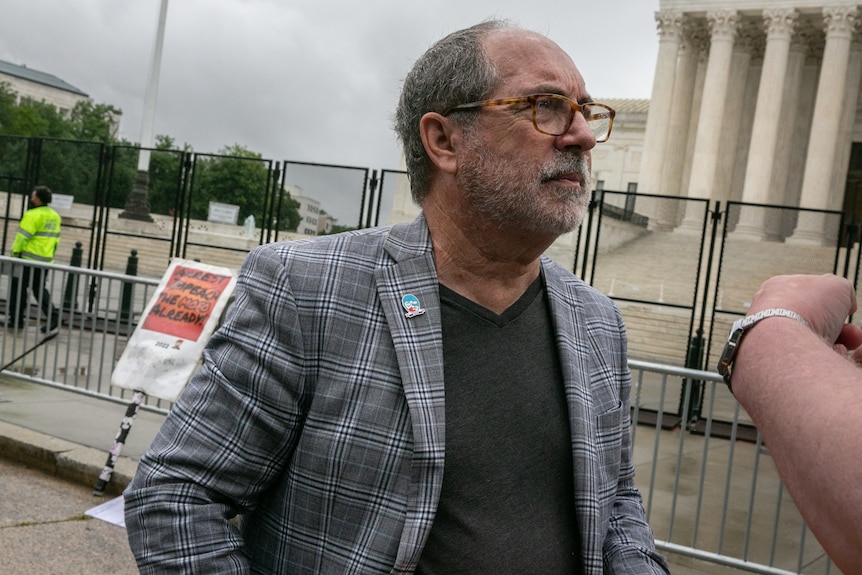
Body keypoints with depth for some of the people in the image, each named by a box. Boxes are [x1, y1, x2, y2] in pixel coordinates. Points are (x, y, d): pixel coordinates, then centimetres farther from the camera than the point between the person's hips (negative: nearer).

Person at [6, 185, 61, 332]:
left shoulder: (33, 215, -13)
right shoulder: (55, 216, 11)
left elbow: (23, 236, -15)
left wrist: (15, 253, -6)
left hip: (29, 259, -7)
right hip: (46, 260, 7)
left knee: (18, 287, 6)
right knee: (40, 289, 13)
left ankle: (16, 318, 11)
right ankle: (52, 315, -2)